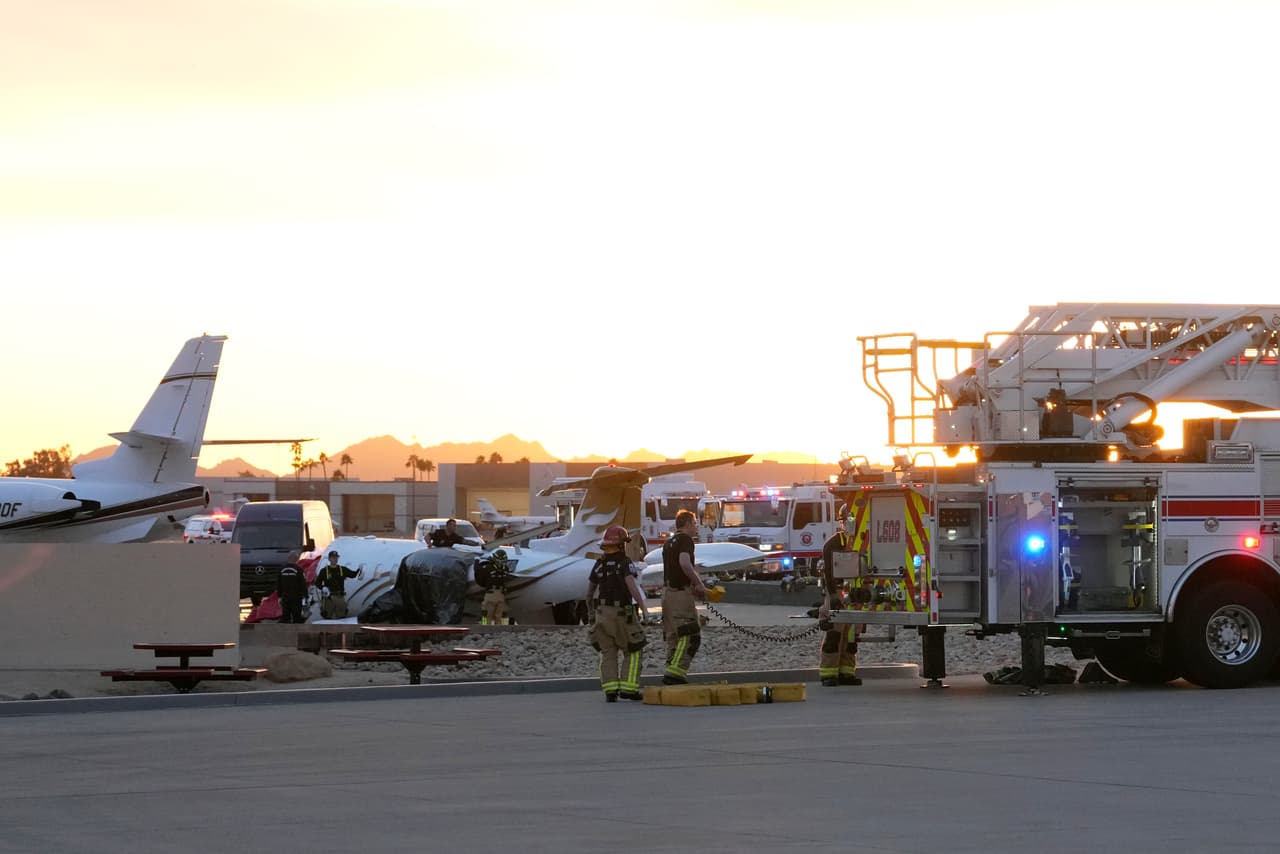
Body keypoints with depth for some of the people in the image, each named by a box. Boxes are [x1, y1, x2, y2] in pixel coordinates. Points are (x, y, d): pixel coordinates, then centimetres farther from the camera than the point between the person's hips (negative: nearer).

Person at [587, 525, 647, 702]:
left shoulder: (599, 565, 6)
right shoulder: (625, 563, -10)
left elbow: (589, 592, 12)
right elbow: (632, 586, -24)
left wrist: (590, 612, 27)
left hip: (602, 612, 4)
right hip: (623, 613, -4)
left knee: (608, 653, 7)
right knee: (632, 652, 8)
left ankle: (610, 690, -3)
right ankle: (628, 687, -2)